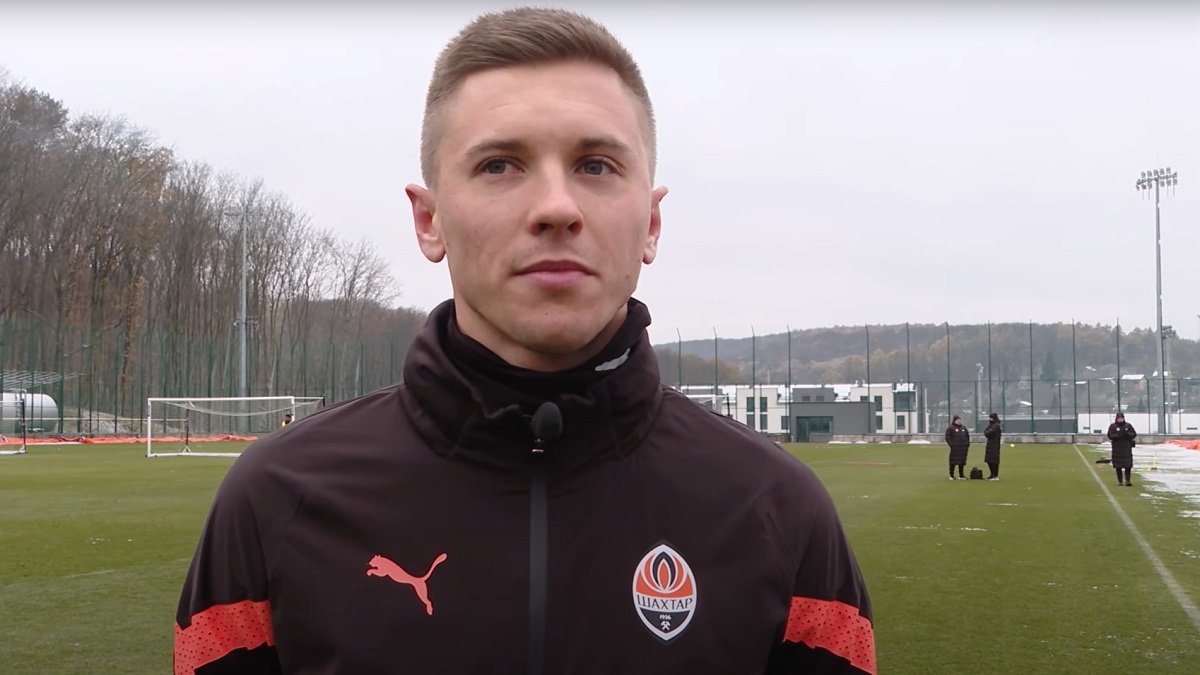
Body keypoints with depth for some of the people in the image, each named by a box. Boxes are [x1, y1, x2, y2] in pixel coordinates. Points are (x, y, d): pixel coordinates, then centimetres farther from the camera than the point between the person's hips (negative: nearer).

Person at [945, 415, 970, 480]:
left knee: (962, 462, 9)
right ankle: (951, 476, 2)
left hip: (963, 447, 6)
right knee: (953, 462, -5)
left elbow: (967, 435, 25)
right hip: (955, 448, -6)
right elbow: (947, 437, -8)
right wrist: (951, 444, -15)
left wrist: (967, 443, 13)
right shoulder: (950, 428, -4)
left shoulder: (963, 428, 16)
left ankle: (961, 475, 16)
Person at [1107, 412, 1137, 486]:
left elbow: (1134, 434, 5)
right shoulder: (1112, 426, 2)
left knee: (1128, 465, -4)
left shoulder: (1128, 426, 8)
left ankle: (1127, 480, 2)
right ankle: (1120, 480, 8)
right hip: (1117, 448, -1)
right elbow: (1110, 436, -6)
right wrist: (1118, 435, -20)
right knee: (1118, 466, 1)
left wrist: (1127, 434, -15)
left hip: (1127, 448, 1)